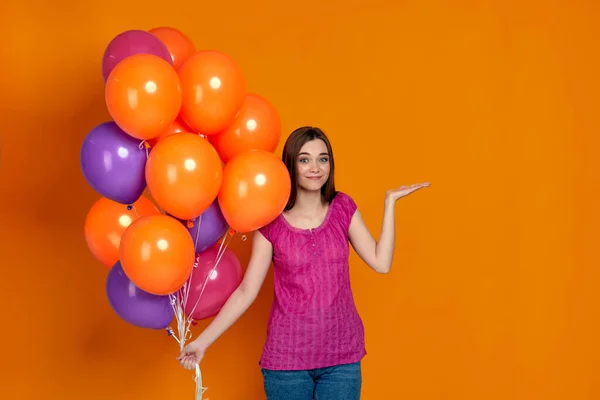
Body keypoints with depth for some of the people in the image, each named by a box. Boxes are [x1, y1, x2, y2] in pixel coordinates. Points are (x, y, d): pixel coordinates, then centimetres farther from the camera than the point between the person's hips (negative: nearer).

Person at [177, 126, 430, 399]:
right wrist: (202, 341, -10)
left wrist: (389, 203, -5)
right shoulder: (271, 222, -6)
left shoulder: (343, 208, 1)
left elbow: (381, 263, -5)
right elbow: (246, 291, -5)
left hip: (342, 354, 2)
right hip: (286, 357, -2)